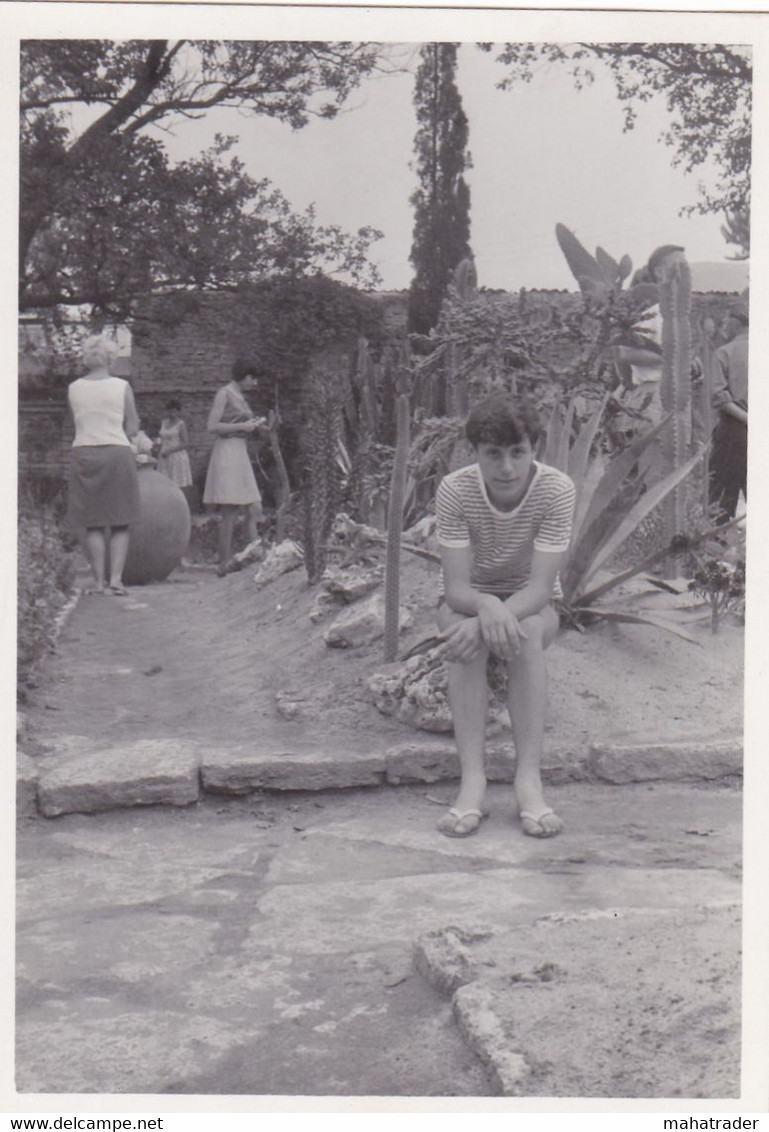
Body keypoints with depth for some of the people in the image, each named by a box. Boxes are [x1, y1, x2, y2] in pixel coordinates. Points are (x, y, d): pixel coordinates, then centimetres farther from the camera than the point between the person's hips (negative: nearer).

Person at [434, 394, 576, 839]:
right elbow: (456, 586, -23)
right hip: (470, 599, 0)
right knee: (467, 633, -34)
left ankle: (529, 778, -35)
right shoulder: (455, 490, -20)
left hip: (532, 602, 0)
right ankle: (472, 779, -36)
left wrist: (502, 614, -45)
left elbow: (541, 587, -26)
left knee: (527, 630, -35)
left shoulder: (557, 490, -22)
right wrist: (486, 607, -46)